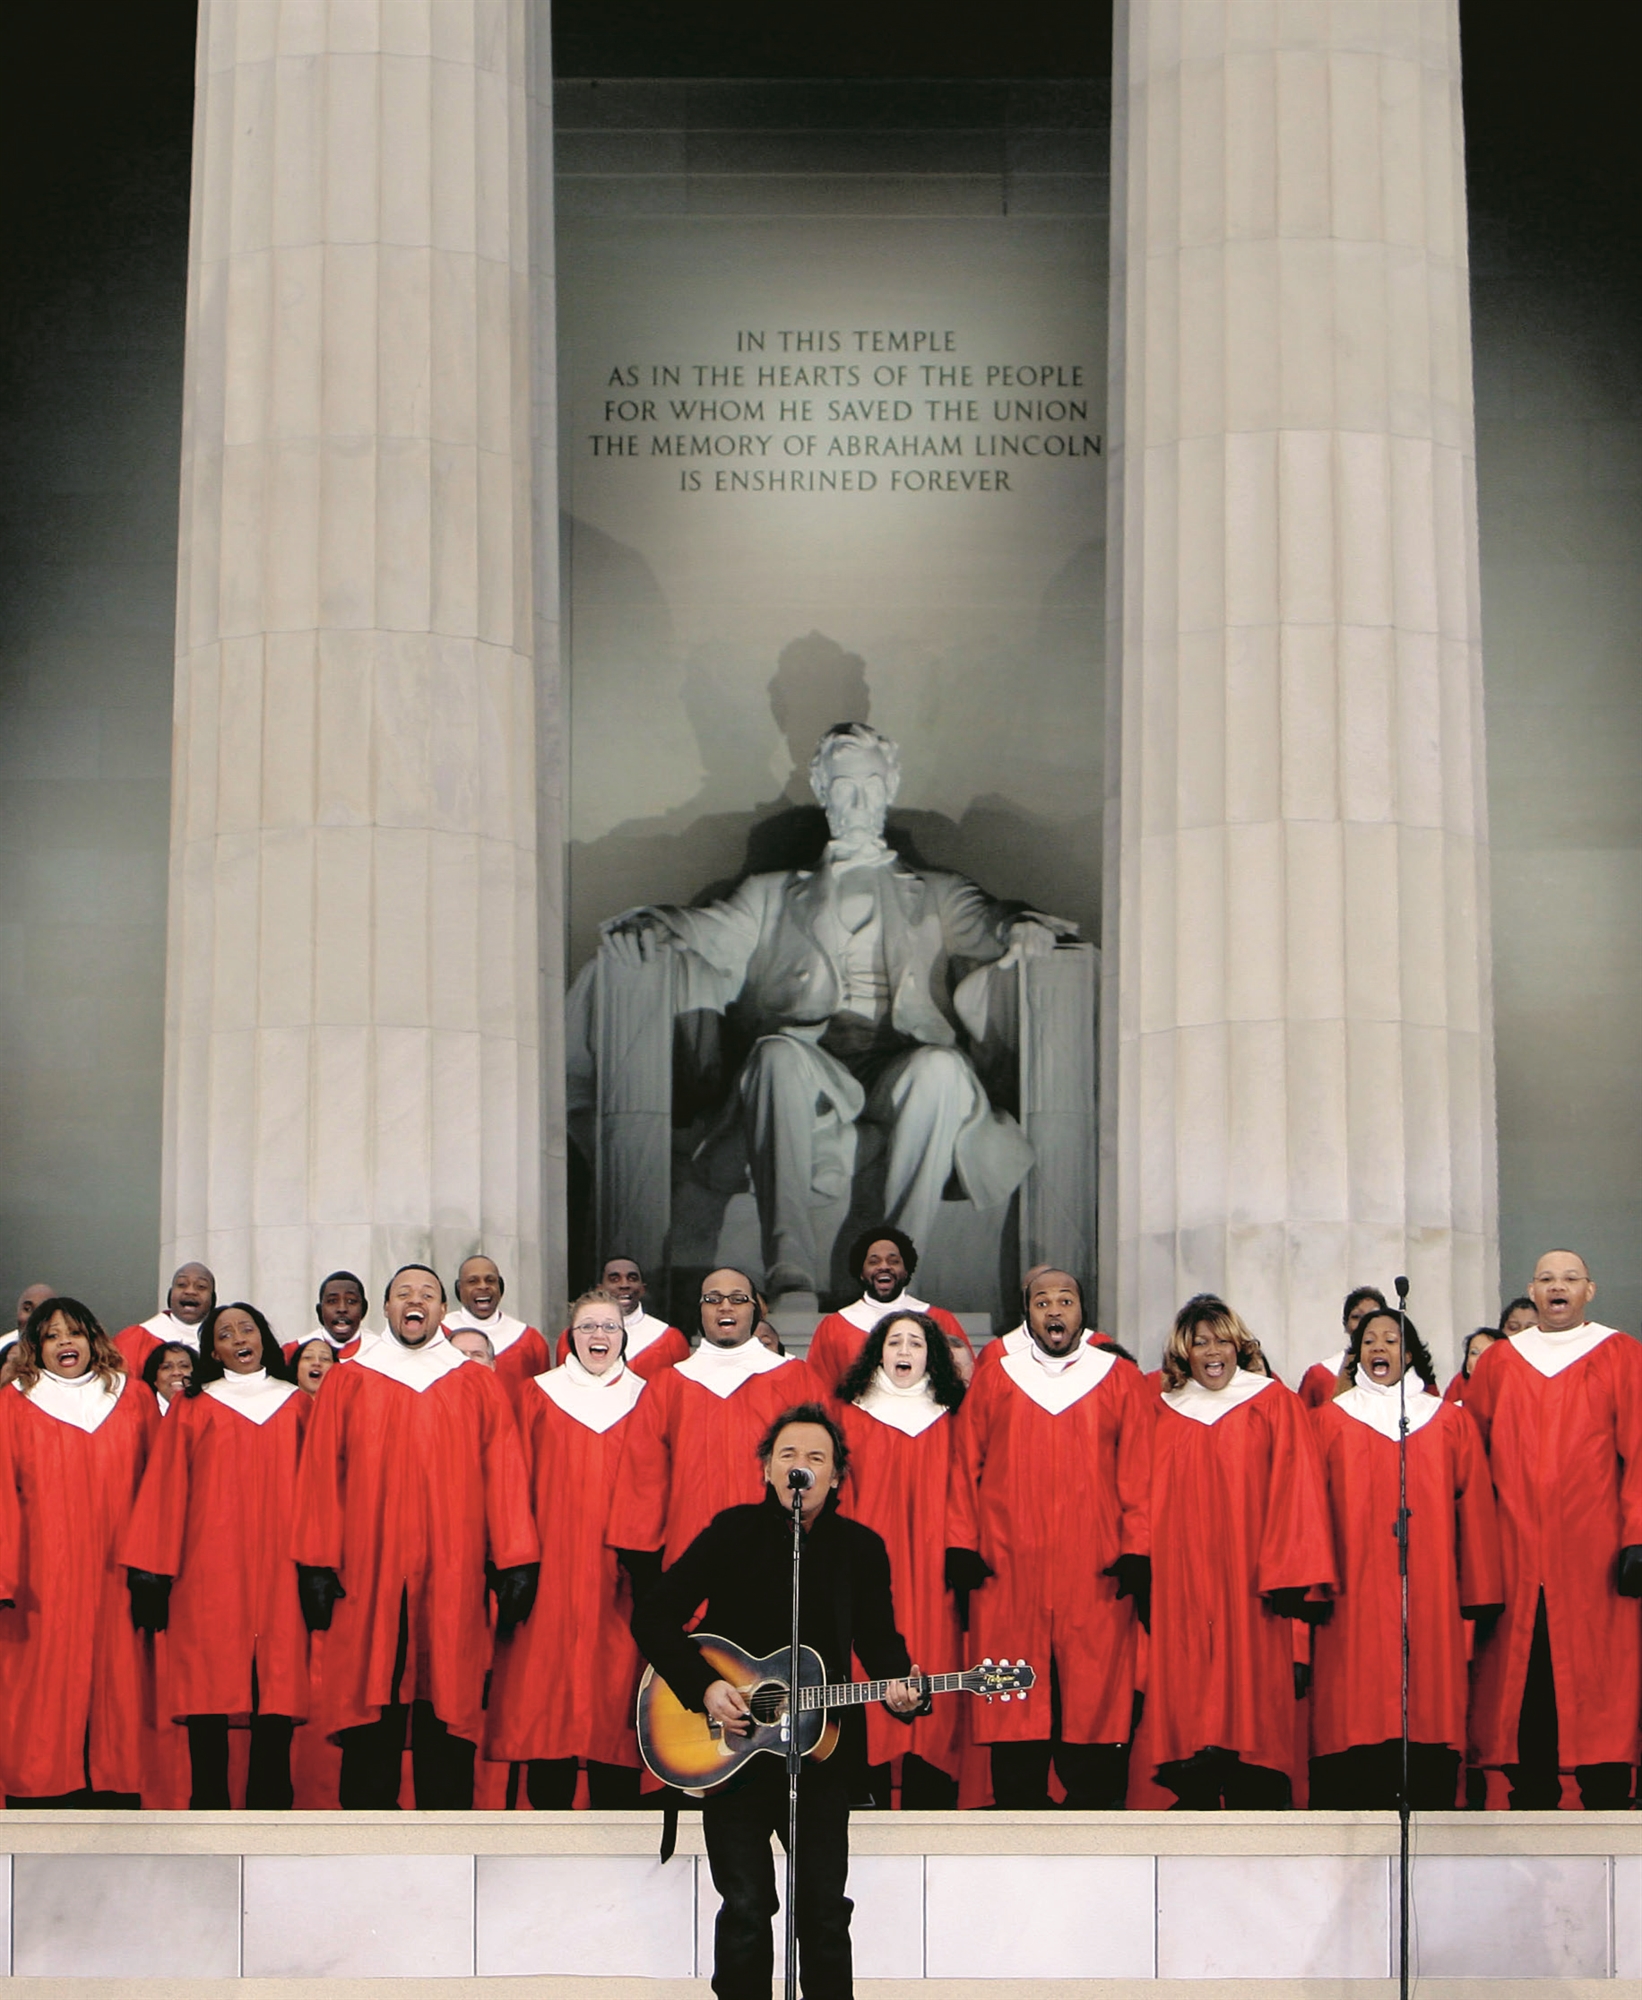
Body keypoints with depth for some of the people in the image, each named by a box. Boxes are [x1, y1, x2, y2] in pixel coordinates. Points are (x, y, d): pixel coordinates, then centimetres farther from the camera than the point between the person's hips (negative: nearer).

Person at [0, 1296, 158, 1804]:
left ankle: (115, 1795, 3)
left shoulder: (134, 1400, 11)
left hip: (112, 1577, 2)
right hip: (43, 1581, -2)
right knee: (43, 1693, -4)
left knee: (117, 1688, -1)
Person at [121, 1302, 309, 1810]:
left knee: (277, 1689, -5)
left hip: (278, 1570, 1)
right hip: (209, 1572, -1)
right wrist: (152, 1574, -5)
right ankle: (208, 1803, -1)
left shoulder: (298, 1405, 14)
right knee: (208, 1688, -6)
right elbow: (166, 1490, 4)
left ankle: (270, 1803, 0)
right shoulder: (194, 1409, 9)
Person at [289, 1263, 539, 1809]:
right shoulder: (347, 1384, 11)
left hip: (452, 1577, 0)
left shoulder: (479, 1388, 12)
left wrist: (514, 1563, -2)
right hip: (367, 1577, 0)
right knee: (371, 1703, -2)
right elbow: (321, 1477, 7)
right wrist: (318, 1564, -2)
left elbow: (505, 1478, 7)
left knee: (447, 1699, -2)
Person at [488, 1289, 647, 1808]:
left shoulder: (644, 1399, 11)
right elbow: (518, 1481, 6)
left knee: (616, 1678, -3)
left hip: (616, 1568, 0)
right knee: (547, 1679, -4)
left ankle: (615, 1801, 2)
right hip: (552, 1566, 0)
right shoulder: (540, 1396, 9)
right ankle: (550, 1802, 0)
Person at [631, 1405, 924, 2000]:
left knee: (826, 1913, 4)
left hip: (821, 1751, 2)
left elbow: (879, 1639, 7)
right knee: (746, 1909, -5)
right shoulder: (733, 1532, -3)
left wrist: (900, 1687, -15)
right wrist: (703, 1687, -14)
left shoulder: (861, 1549, 3)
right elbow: (651, 1617, -3)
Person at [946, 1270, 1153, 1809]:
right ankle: (1018, 1801, 1)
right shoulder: (993, 1383, 13)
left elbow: (1138, 1474, 6)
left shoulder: (1121, 1382, 10)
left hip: (1094, 1572, -1)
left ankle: (1091, 1801, -2)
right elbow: (966, 1470, 11)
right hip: (1009, 1568, 1)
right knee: (1015, 1695, -3)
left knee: (1094, 1684, -5)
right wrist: (961, 1545, 1)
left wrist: (1136, 1551, -3)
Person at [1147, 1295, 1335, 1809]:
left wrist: (1287, 1572, -10)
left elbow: (1295, 1491, -1)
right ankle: (1199, 1801, 0)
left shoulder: (1273, 1404, 5)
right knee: (1189, 1688, -2)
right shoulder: (1165, 1412, 13)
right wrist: (1141, 1566, 2)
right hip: (1182, 1582, 2)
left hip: (1248, 1580, -2)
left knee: (1252, 1690, -6)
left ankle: (1254, 1802, -4)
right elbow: (1150, 1496, 13)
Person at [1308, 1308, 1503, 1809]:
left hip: (1429, 1594, 1)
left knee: (1430, 1706, -5)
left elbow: (1475, 1507, 11)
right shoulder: (1329, 1422, 12)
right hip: (1355, 1594, -1)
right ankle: (1357, 1806, -7)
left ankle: (1431, 1804, -2)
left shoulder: (1450, 1422, 14)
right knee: (1357, 1708, -8)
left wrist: (1481, 1594, 5)